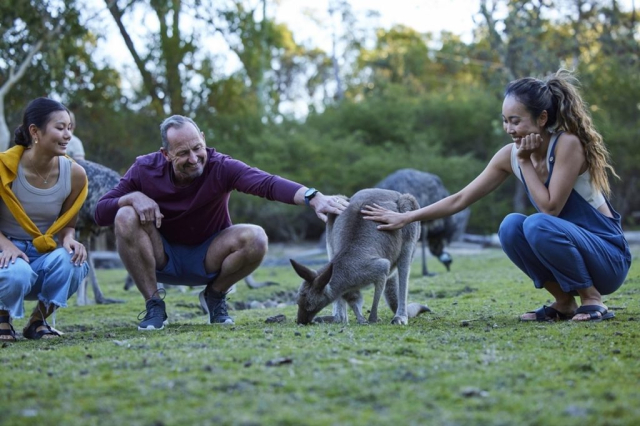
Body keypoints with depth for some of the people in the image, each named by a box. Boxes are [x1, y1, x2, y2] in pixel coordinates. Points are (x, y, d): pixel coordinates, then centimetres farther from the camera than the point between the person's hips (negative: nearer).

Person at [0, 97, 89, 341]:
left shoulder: (74, 174, -8)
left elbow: (67, 223, 5)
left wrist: (69, 240, -19)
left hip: (44, 255, 3)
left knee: (73, 262, -32)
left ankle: (38, 321, -3)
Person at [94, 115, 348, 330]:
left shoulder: (220, 167, -23)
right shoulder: (145, 169, -17)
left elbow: (268, 183, -42)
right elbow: (101, 213, -12)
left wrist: (313, 198, -59)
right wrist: (133, 197, -32)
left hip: (207, 259, 0)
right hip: (161, 260, 0)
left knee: (256, 239, -29)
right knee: (125, 218, -28)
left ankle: (215, 295, 1)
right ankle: (154, 304, -12)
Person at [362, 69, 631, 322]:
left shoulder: (568, 144, -21)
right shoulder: (510, 155, -4)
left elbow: (550, 207, -23)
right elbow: (460, 199, 0)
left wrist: (525, 162, -19)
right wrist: (405, 218, -2)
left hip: (609, 256, -6)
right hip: (565, 245, 6)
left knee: (538, 225, -31)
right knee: (511, 225, -19)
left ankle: (592, 298, -11)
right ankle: (564, 302, -2)